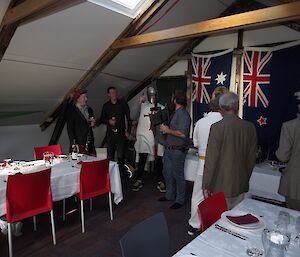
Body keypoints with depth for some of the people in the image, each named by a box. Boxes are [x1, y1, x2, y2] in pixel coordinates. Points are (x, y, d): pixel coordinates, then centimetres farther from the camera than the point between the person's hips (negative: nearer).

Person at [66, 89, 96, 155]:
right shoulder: (72, 110, -2)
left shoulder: (89, 110, 16)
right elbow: (70, 128, -7)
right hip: (79, 143, -5)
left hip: (90, 143, 5)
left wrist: (92, 124, 3)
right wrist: (73, 143, -16)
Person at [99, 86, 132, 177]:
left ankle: (122, 173, 2)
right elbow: (102, 119, 15)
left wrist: (128, 130, 1)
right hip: (110, 133, 2)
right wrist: (108, 121, -6)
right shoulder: (106, 106, 11)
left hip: (121, 133, -2)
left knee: (120, 155, -8)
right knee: (110, 154, 4)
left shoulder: (122, 103, 6)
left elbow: (128, 117, 6)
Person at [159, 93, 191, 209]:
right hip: (169, 148, 9)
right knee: (167, 173, 17)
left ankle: (180, 200, 18)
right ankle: (170, 195, 34)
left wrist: (168, 130, -16)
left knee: (178, 175, 3)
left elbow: (182, 134, -25)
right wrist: (165, 129, 3)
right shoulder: (174, 114, 13)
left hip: (178, 150, -9)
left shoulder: (183, 114, -16)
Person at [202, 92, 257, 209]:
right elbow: (251, 158, 5)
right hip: (240, 185, 4)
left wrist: (206, 186, -4)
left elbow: (211, 160, -13)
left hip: (220, 186, -4)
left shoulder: (217, 127, -15)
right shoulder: (250, 127, -2)